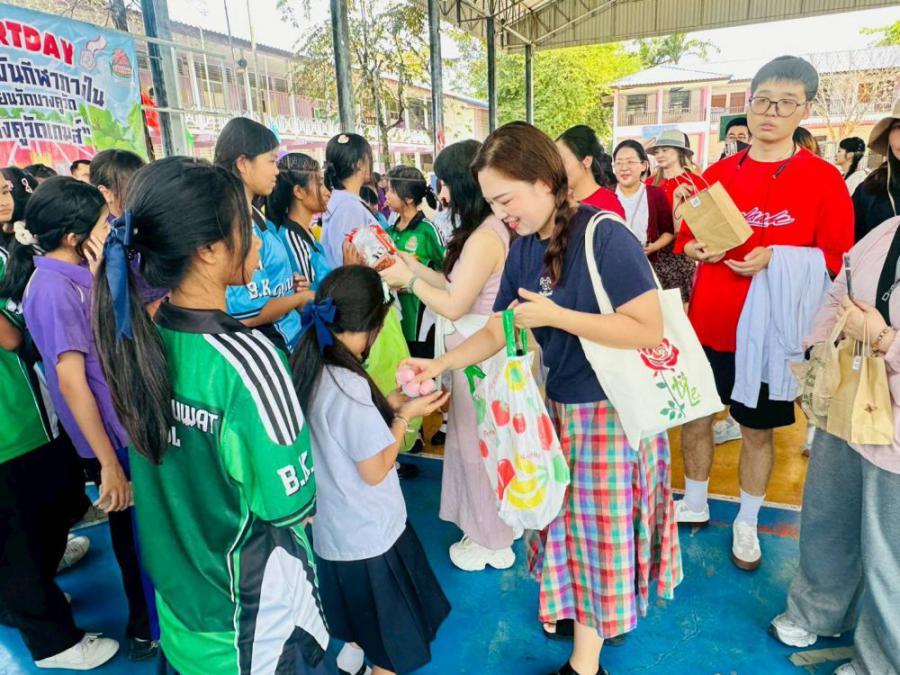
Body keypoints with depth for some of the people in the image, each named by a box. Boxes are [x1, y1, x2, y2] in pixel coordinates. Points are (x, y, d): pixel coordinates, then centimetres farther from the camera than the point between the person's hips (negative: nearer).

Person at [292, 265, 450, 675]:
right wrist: (405, 415, -12)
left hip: (330, 529, 8)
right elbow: (375, 470, -22)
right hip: (369, 534, -8)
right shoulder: (350, 384, -31)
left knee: (362, 625, 33)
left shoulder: (307, 368, -6)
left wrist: (387, 404, 3)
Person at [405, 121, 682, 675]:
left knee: (600, 526, 9)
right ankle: (578, 606, 47)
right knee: (569, 519, 21)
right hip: (559, 404, 6)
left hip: (612, 408, -6)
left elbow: (650, 329, -24)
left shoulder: (606, 238, -21)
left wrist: (556, 316, -26)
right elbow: (499, 329, 5)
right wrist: (441, 364, -7)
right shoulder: (524, 250, 1)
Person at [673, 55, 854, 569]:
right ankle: (695, 504, 35)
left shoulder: (824, 179, -6)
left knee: (759, 429, 10)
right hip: (707, 324, 3)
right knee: (695, 414, 13)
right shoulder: (718, 174, 5)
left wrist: (776, 258, -22)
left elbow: (837, 259, -6)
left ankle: (747, 523, 31)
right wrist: (697, 248, -9)